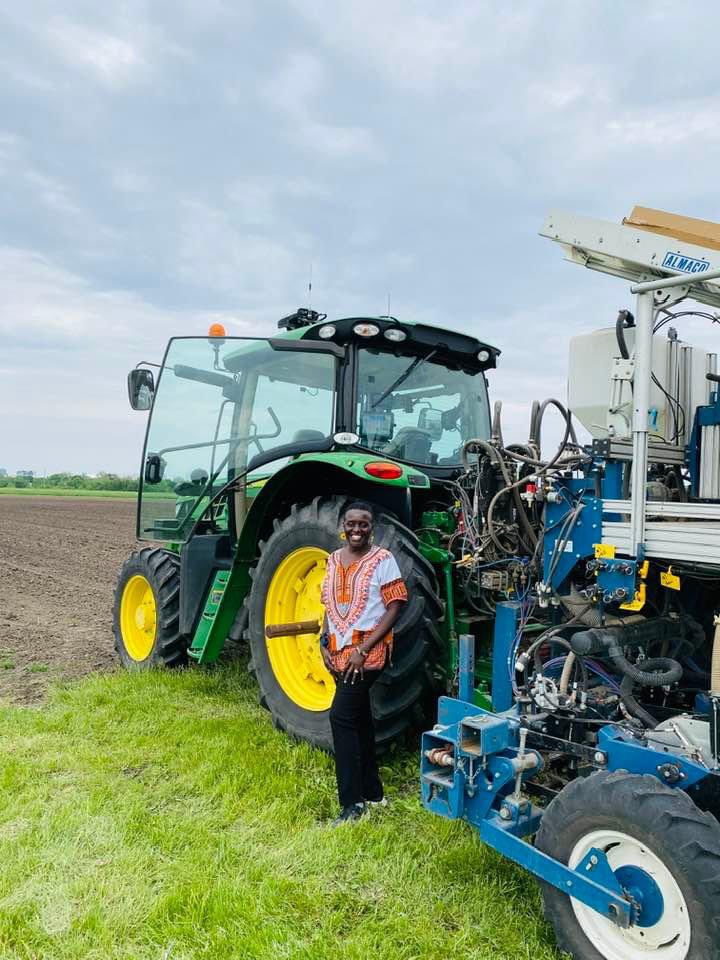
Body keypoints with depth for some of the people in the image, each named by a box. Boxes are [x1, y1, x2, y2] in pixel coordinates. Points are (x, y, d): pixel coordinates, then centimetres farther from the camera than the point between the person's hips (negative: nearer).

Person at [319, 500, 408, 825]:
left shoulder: (383, 559, -8)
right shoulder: (334, 560, 11)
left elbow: (395, 608, -12)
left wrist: (362, 649, -17)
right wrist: (325, 644, 3)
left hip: (368, 651, -7)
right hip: (339, 652, 7)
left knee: (341, 716, -14)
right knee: (359, 718, 15)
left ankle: (352, 803, -2)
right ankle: (372, 791, 30)